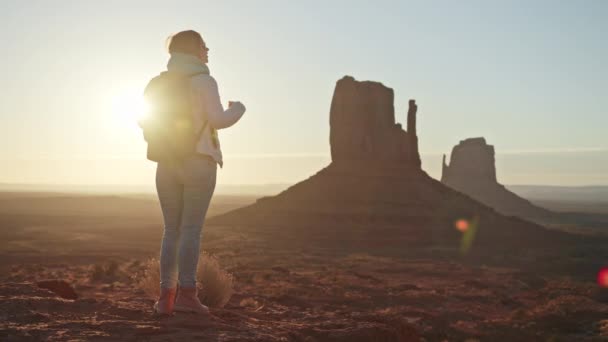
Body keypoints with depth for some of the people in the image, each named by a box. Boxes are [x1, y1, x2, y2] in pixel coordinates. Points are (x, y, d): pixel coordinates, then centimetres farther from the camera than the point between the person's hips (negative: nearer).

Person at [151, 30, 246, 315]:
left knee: (172, 230, 8)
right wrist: (237, 109, 8)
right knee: (191, 229, -5)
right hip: (197, 163, -5)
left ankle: (166, 296, 2)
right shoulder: (203, 81, -5)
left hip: (166, 164, 5)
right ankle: (186, 293, -9)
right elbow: (218, 120, -12)